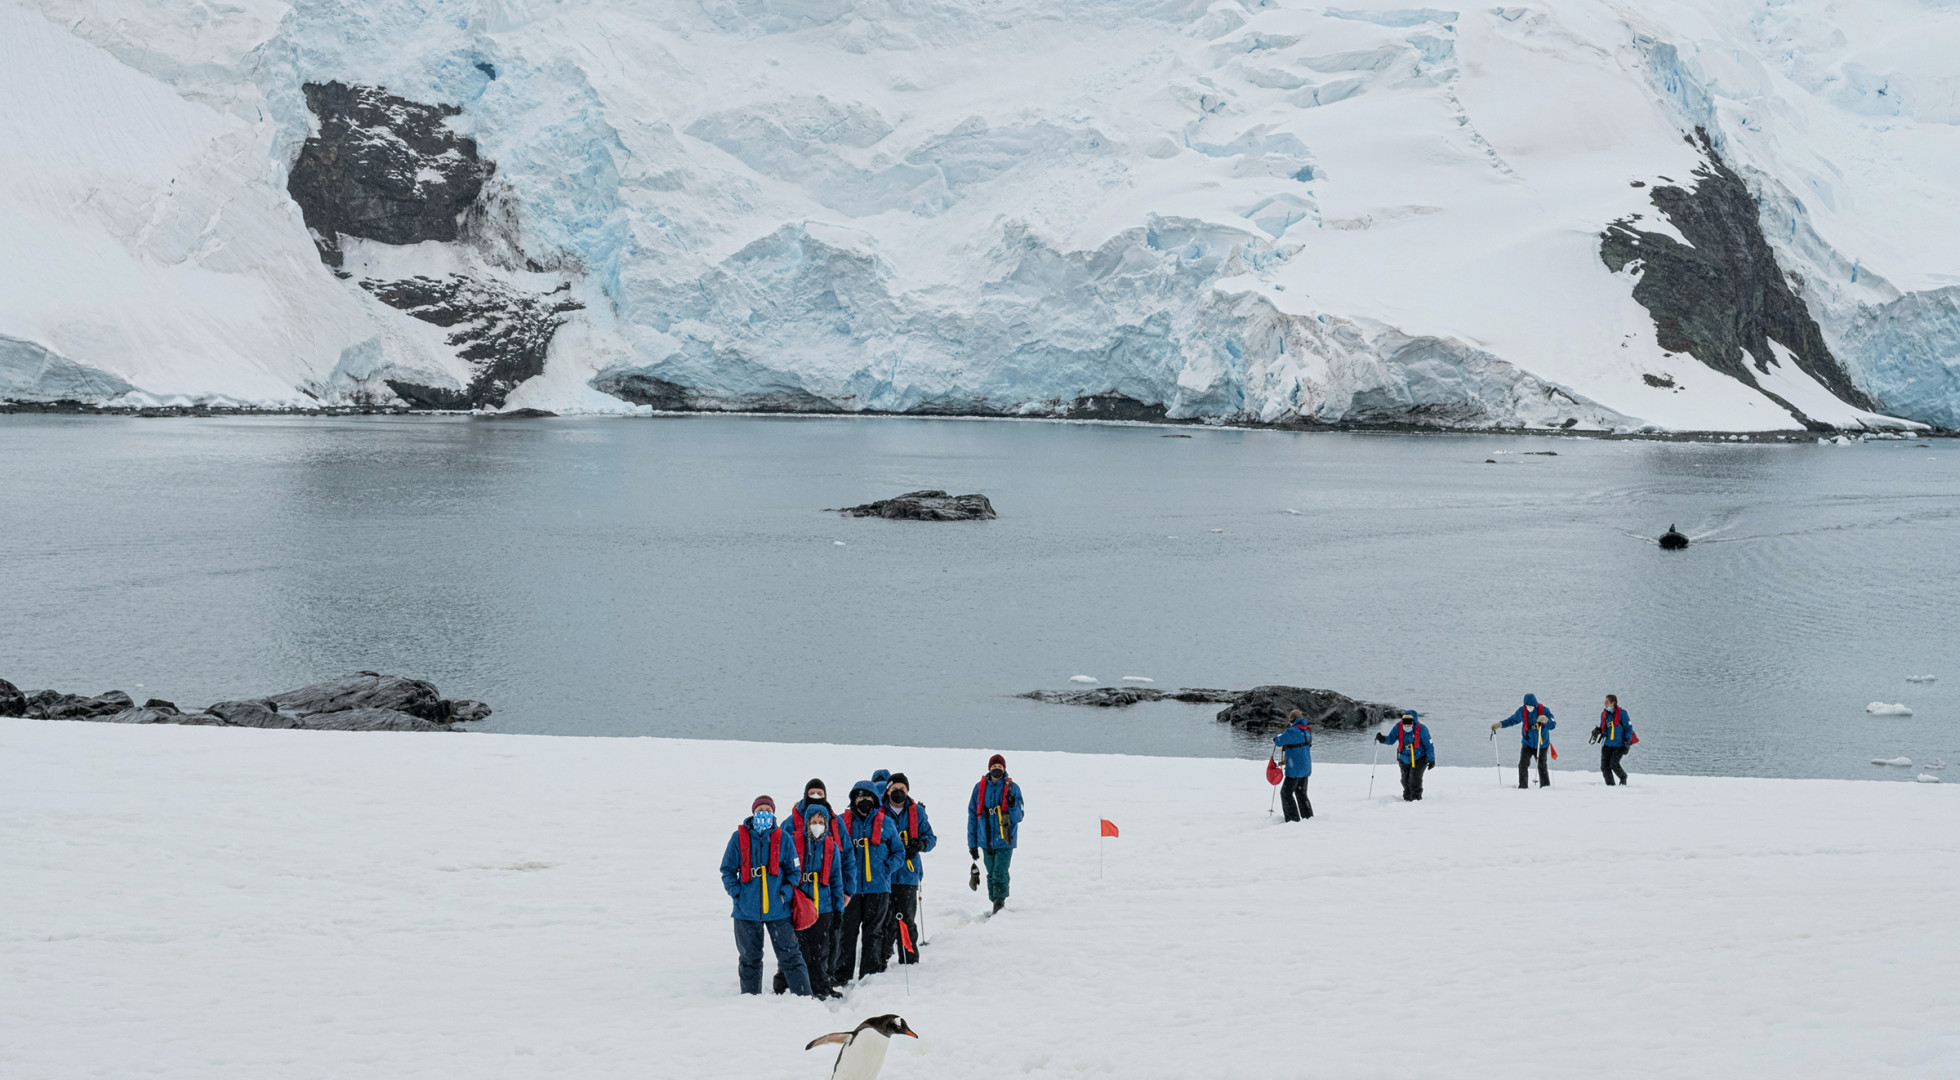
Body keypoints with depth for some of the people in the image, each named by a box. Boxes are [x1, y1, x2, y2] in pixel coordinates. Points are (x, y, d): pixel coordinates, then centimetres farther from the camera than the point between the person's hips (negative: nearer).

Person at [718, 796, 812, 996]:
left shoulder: (783, 839, 2)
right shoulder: (739, 838, 1)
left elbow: (794, 871, 7)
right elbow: (728, 869, 6)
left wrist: (785, 893, -6)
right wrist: (737, 894, -6)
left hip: (778, 910, -1)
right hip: (747, 910, 1)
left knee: (790, 955, 0)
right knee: (749, 958, 12)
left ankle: (804, 998, 2)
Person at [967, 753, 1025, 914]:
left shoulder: (1013, 788, 0)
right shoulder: (980, 788, 5)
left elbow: (1018, 817, -1)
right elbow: (972, 816, 9)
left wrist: (1012, 805, -23)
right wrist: (972, 843, 8)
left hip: (1005, 840, -3)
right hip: (986, 840, 3)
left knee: (1000, 873, -14)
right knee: (991, 874, 10)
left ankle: (1000, 904, -14)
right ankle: (996, 903, 19)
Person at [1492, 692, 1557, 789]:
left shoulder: (1544, 710, -15)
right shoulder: (1522, 711, -6)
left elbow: (1553, 725, -22)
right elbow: (1512, 720, 10)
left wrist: (1546, 721, -43)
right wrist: (1500, 724, 0)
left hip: (1541, 744, -2)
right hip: (1528, 743, 2)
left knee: (1542, 766, 5)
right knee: (1523, 764, -11)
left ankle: (1545, 786, 19)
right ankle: (1522, 786, -5)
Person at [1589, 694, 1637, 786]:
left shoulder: (1621, 713, -8)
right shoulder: (1604, 713, 8)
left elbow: (1629, 728, -5)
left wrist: (1627, 742, -12)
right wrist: (1597, 731, -5)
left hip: (1619, 745, -5)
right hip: (1607, 744, 5)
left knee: (1614, 764, -16)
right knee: (1604, 766, -4)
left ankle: (1623, 778, 12)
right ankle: (1610, 785, 10)